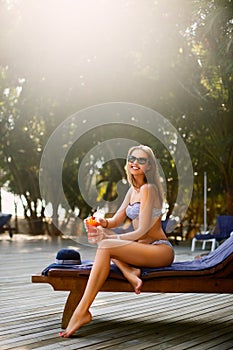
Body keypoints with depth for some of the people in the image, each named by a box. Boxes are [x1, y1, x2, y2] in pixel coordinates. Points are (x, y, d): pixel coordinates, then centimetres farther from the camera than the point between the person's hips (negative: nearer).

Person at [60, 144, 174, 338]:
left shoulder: (148, 189, -11)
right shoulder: (133, 190, 15)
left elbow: (142, 231, -17)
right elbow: (116, 221, 14)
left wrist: (107, 238, -22)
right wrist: (103, 223, -10)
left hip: (160, 249, -9)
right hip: (144, 247, 9)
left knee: (105, 246, -27)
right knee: (101, 234, -4)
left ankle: (82, 310, -32)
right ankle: (129, 272, -21)